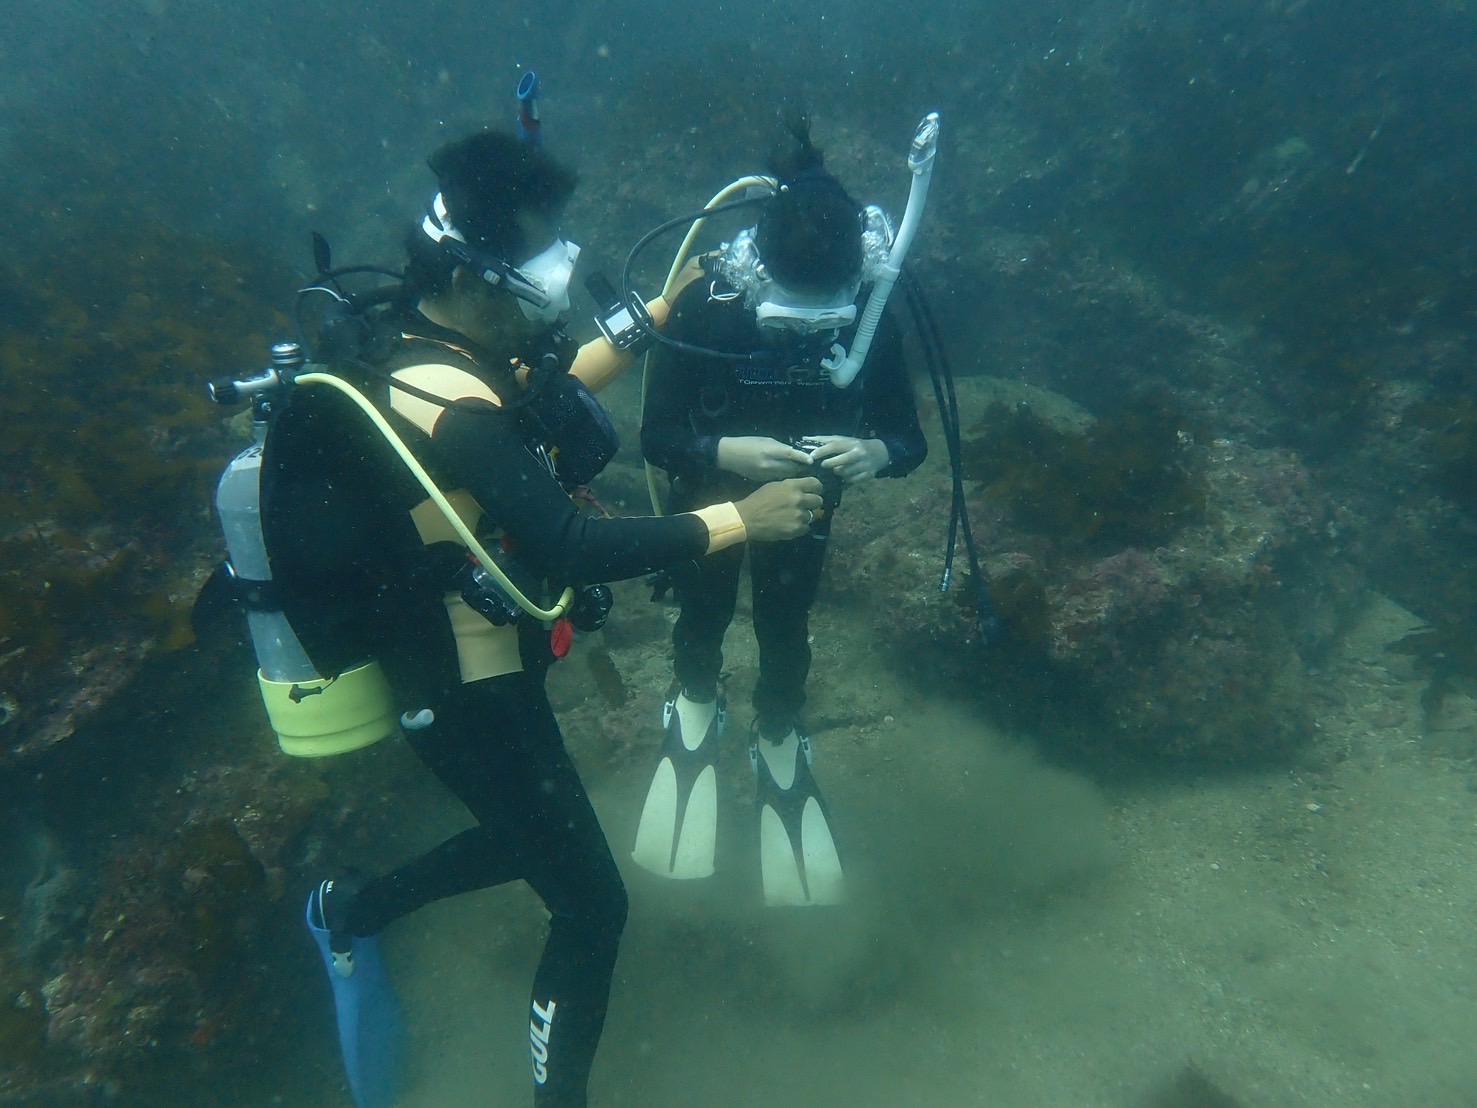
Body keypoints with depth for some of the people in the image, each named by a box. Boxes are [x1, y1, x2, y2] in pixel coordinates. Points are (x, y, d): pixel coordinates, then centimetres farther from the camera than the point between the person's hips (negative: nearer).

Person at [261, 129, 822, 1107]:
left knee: (535, 837, 31)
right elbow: (580, 550, -34)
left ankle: (352, 911, 48)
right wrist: (741, 520, -26)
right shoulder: (453, 415, -30)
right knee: (593, 906, 7)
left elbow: (549, 388, 14)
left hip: (451, 666, 10)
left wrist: (662, 308, 13)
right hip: (472, 699, -9)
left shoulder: (416, 337, 0)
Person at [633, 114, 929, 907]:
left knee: (786, 637, 14)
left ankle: (778, 739, 45)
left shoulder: (871, 320, -26)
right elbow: (654, 436, -25)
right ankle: (697, 700, 54)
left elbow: (909, 441, -18)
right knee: (702, 620, 20)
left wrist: (873, 452, -42)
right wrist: (728, 452, -44)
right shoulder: (703, 308, -31)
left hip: (803, 506, 1)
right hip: (709, 497, 0)